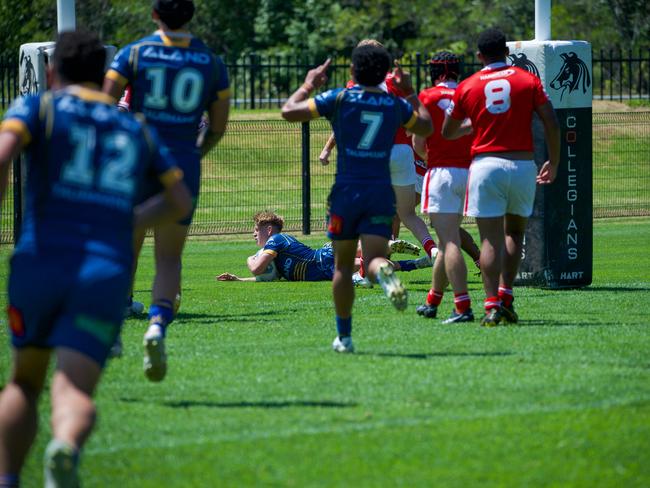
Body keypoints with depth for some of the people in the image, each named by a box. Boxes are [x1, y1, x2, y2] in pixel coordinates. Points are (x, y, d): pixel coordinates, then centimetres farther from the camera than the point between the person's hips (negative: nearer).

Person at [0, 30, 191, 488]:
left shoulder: (38, 107, 9)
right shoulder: (137, 129, 20)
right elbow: (181, 201, 23)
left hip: (39, 264, -1)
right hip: (107, 274, 1)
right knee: (74, 393, -13)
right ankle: (66, 447, -47)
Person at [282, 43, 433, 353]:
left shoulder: (340, 99, -3)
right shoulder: (395, 105, 7)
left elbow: (289, 111, -3)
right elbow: (426, 127, 26)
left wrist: (308, 86, 13)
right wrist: (411, 93, 36)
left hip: (346, 190, -1)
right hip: (382, 191, 1)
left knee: (343, 264, 11)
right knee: (374, 258, -5)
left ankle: (344, 336, 16)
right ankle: (384, 273, -44)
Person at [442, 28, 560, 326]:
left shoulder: (467, 88, 4)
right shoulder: (528, 81, 3)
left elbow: (447, 133, 14)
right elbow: (551, 124, -2)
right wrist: (554, 162, 10)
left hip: (485, 164, -1)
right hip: (523, 165, 1)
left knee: (490, 239, -1)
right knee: (514, 232, 18)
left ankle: (492, 305, -11)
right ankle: (505, 295, 8)